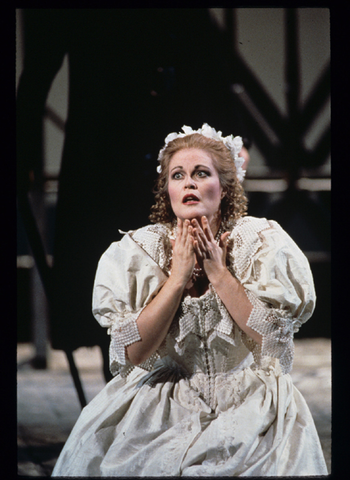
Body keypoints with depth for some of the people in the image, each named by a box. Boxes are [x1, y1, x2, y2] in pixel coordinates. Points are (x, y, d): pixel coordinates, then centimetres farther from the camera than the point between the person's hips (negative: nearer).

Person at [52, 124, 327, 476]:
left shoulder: (263, 242, -4)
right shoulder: (137, 250, -1)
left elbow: (274, 335, -12)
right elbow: (134, 351, -8)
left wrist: (218, 273, -14)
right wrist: (179, 275, -13)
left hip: (250, 405, -1)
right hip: (164, 401, 1)